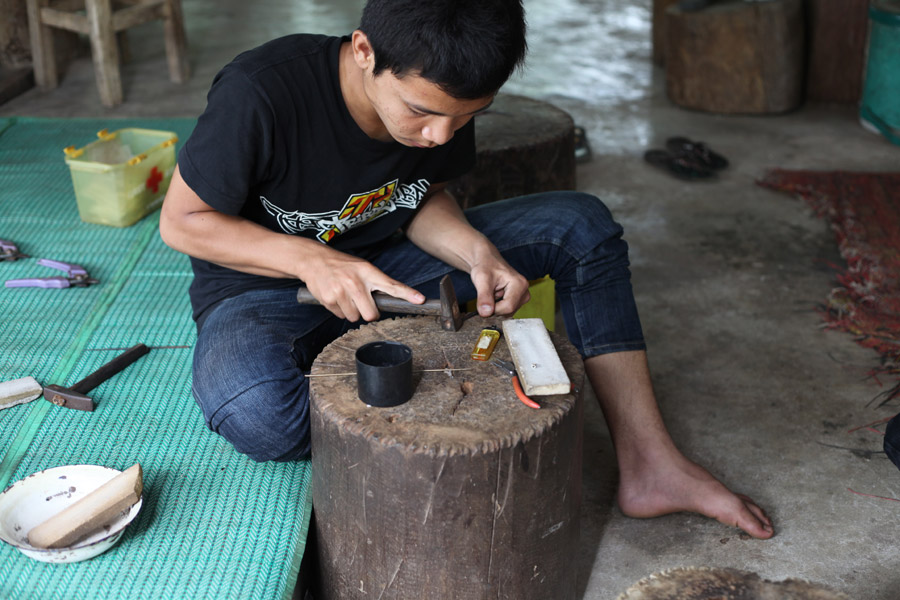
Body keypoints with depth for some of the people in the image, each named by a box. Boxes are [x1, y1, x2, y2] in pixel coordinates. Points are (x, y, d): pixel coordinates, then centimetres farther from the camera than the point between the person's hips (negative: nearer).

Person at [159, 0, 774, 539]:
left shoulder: (444, 98, -13)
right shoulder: (260, 93, -30)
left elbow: (422, 195, 4)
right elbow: (182, 221, -17)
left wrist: (477, 252, -17)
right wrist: (310, 259, -30)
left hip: (382, 263, 5)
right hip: (265, 285, -4)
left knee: (582, 224, -8)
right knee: (259, 414, -42)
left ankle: (648, 464, -5)